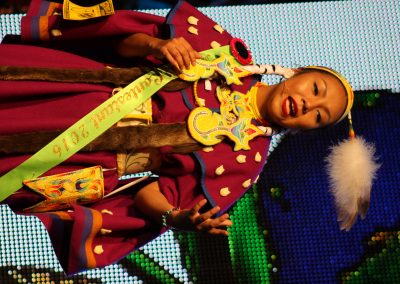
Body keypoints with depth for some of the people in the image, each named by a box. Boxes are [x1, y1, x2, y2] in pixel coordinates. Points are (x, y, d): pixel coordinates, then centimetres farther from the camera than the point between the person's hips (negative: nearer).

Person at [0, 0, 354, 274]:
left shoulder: (247, 159, -1)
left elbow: (161, 192, -6)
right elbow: (124, 43, 3)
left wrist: (175, 217, -29)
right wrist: (155, 45, -20)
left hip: (105, 162, -2)